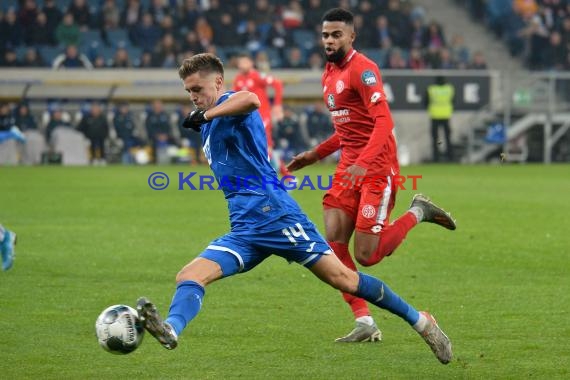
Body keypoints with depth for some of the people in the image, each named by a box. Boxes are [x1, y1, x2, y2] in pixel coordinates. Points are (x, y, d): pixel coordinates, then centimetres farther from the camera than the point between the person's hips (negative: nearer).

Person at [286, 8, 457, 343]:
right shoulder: (330, 73, 16)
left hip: (377, 168, -8)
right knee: (334, 244, -5)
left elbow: (384, 121, -22)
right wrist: (314, 155, 26)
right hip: (349, 167, 8)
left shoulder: (362, 69, -12)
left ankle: (418, 213, 12)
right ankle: (365, 323, -1)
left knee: (367, 255, -12)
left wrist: (362, 163, -32)